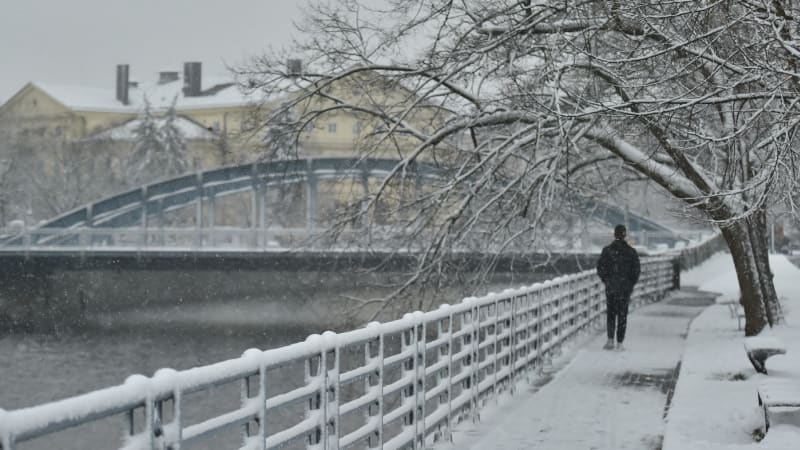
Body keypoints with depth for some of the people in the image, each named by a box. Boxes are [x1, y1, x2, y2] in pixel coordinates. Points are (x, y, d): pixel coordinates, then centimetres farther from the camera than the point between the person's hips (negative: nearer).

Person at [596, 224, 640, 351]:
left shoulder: (607, 250, -5)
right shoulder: (631, 252, -4)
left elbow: (600, 269, -3)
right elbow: (636, 271, -1)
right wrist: (631, 285, 11)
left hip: (610, 287, 0)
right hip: (625, 287, 0)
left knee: (610, 313, 12)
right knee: (622, 314, 6)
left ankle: (610, 340, 2)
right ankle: (619, 343, 4)